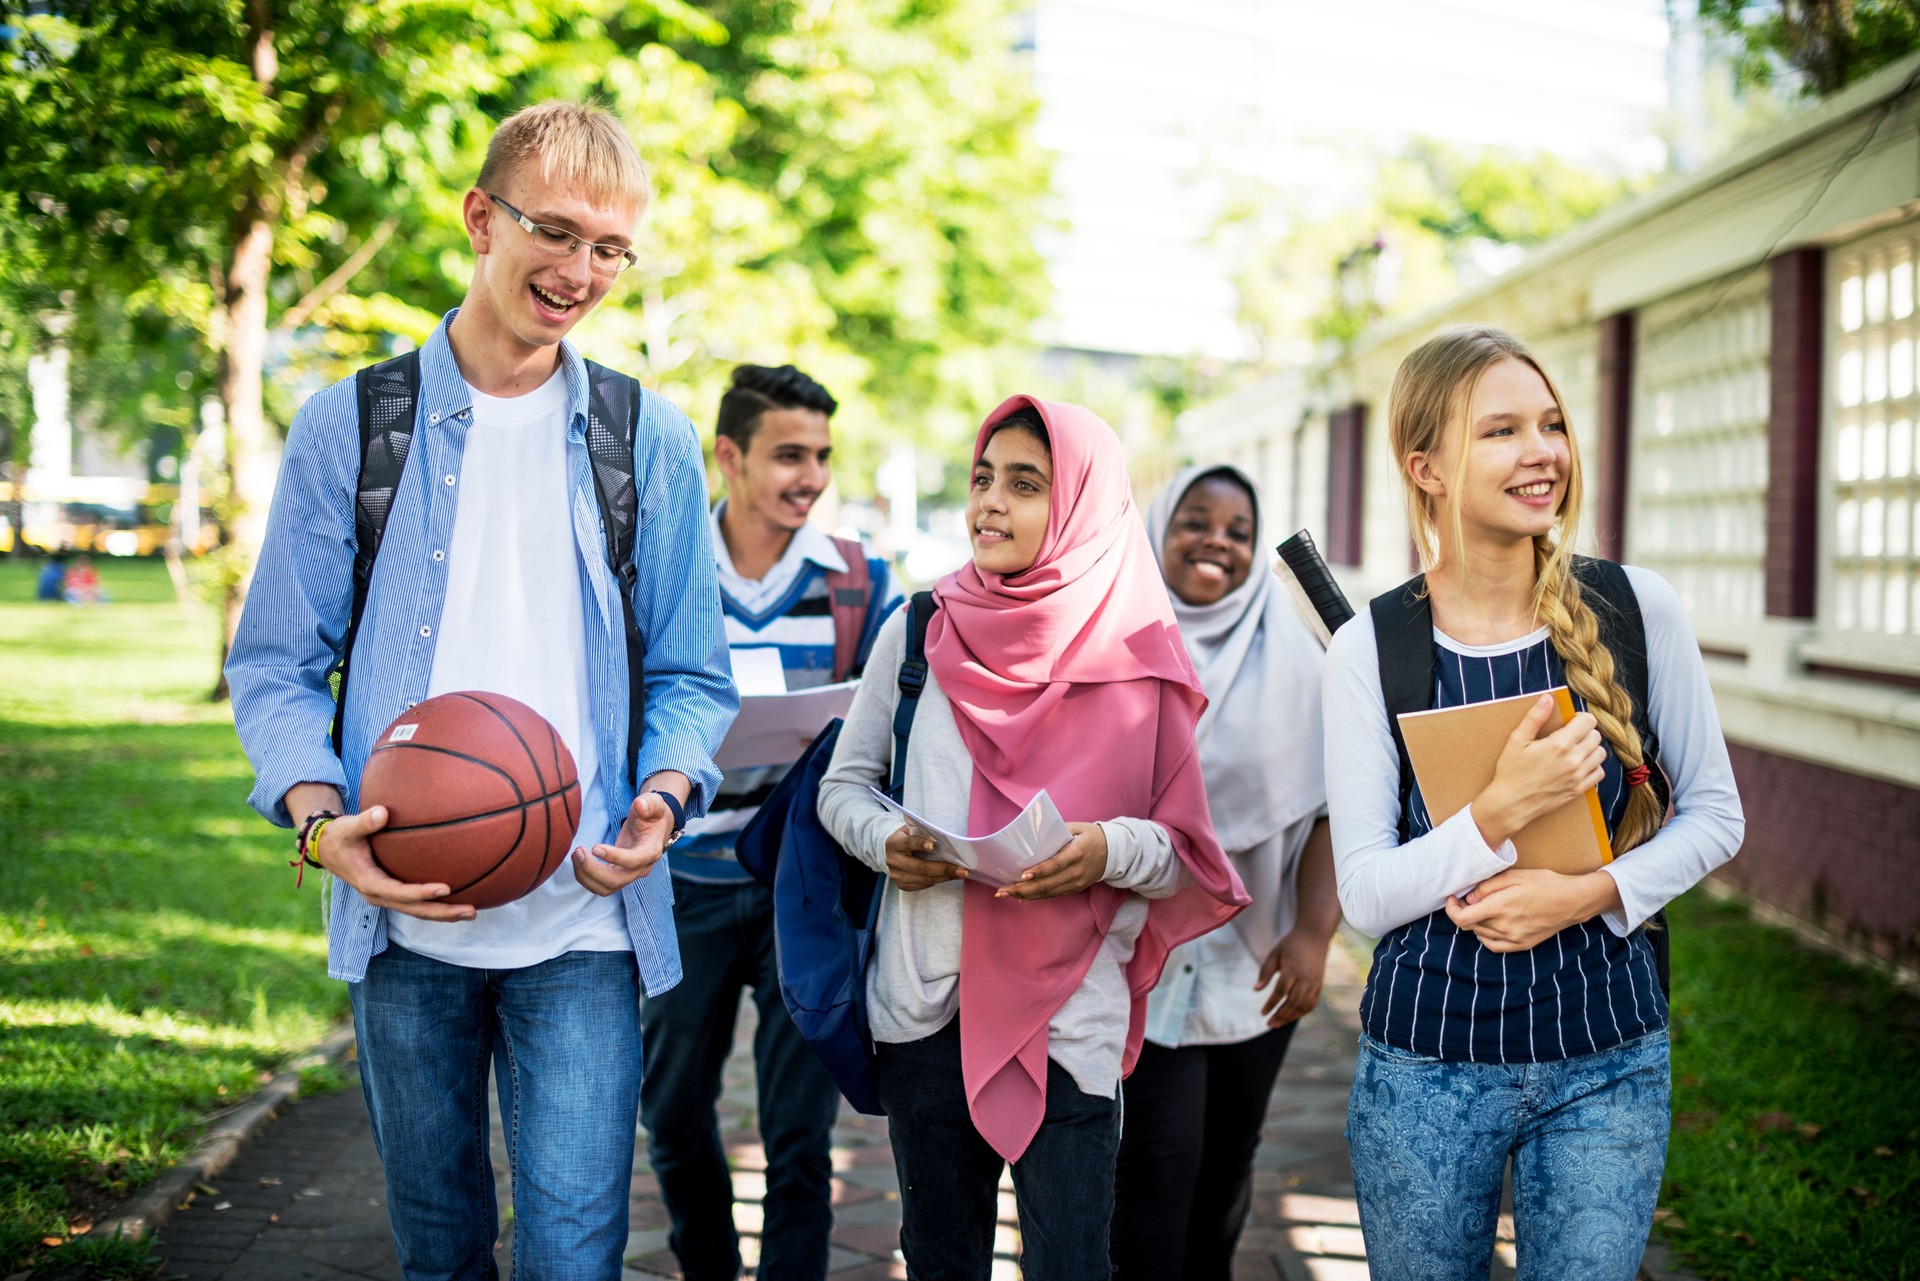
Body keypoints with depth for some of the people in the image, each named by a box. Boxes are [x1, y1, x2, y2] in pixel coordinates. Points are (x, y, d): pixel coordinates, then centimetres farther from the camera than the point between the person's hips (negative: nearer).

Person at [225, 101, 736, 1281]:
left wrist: (664, 798, -12)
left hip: (584, 920, 0)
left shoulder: (653, 445, 5)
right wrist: (323, 821, -14)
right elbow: (276, 664, 4)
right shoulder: (349, 427, 2)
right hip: (404, 919, 1)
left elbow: (691, 675, 9)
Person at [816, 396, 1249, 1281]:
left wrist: (1113, 849, -20)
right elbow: (843, 782, 12)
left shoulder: (1136, 660, -3)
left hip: (1070, 1011, -2)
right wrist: (881, 840, -9)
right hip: (923, 1000, 3)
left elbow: (1189, 850, 1)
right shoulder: (918, 633, 3)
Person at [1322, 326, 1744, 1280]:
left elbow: (1714, 813, 4)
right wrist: (1499, 813, -24)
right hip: (1427, 1064, 0)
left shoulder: (1636, 609, -4)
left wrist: (1593, 893, -13)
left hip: (1607, 1065, 1)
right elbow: (1366, 894, -9)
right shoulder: (1370, 649, -7)